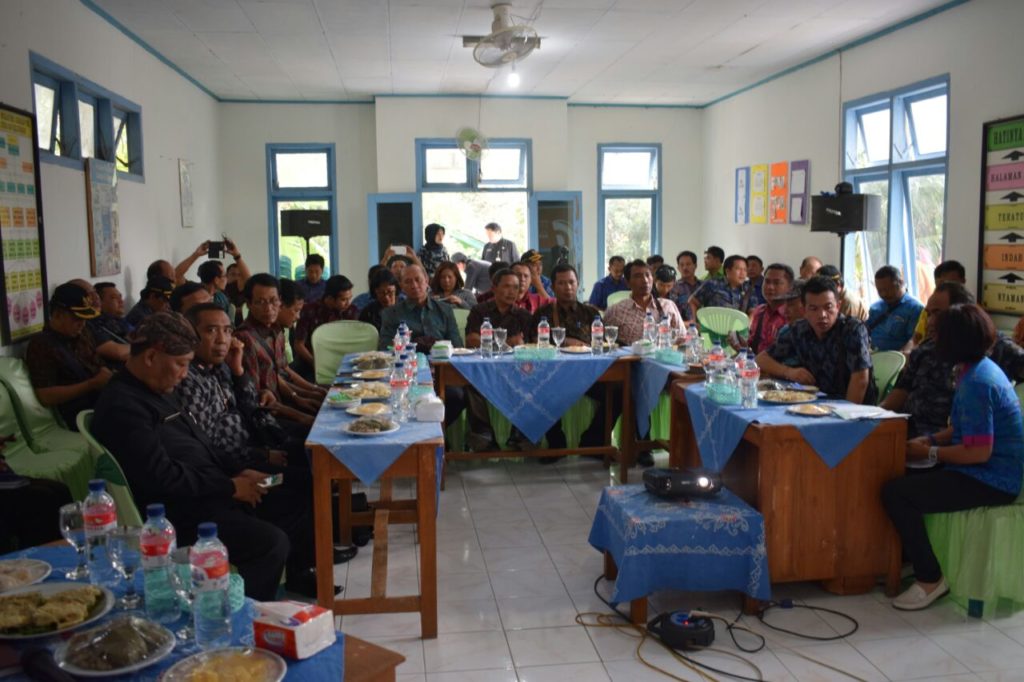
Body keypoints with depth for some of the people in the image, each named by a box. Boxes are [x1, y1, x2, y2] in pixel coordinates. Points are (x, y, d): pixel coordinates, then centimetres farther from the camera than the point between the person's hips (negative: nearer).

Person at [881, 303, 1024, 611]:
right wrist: (930, 439, 7)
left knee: (895, 493, -19)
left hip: (990, 482, -11)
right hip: (993, 473, 11)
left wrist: (931, 454, -13)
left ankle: (930, 579, -6)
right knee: (902, 478, 16)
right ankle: (908, 558, 24)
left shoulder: (976, 383, -23)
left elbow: (979, 451, -26)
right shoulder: (980, 368, 8)